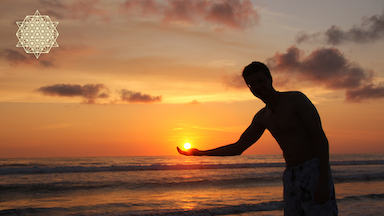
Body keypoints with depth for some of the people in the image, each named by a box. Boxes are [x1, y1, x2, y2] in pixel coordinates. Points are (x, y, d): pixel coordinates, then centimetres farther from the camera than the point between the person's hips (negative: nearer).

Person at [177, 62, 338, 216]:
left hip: (314, 171, -6)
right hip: (291, 176, 6)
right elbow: (238, 148, 20)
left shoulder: (296, 99, -7)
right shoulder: (262, 118, 12)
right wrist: (200, 153, 18)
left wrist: (323, 180, -21)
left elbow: (321, 138, -12)